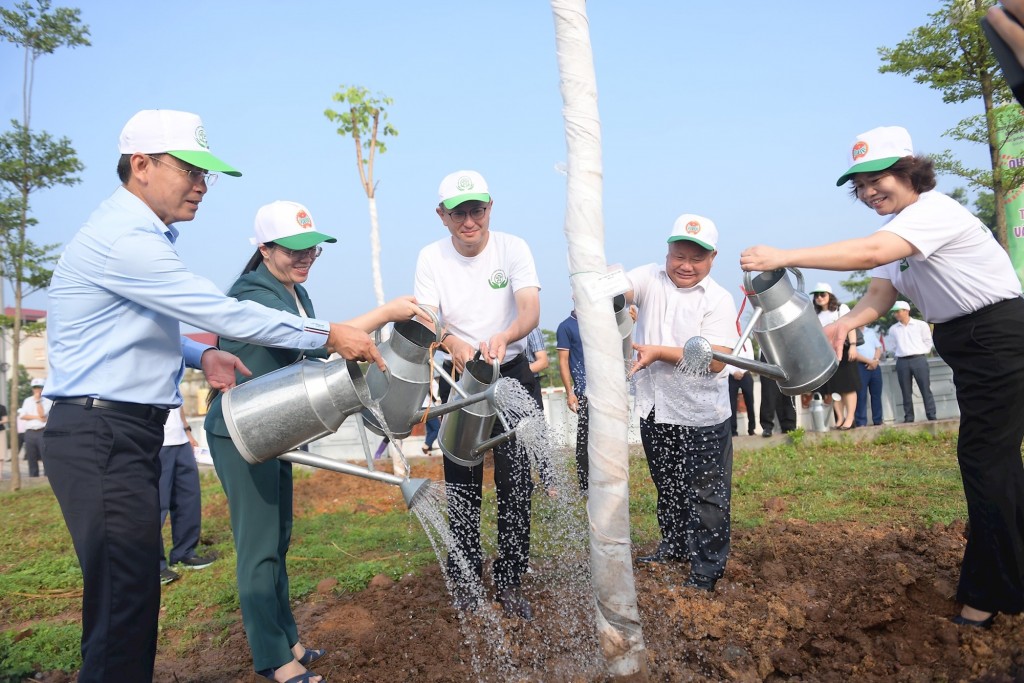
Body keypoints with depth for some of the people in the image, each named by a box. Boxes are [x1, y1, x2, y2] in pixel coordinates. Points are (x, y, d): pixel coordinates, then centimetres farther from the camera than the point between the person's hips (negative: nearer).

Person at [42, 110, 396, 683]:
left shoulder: (144, 236, 16)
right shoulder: (123, 238, -17)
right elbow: (223, 314, -22)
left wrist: (199, 354, 6)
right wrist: (330, 335, -18)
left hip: (128, 435, 10)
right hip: (103, 438, -10)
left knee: (134, 592, 15)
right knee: (125, 596, -6)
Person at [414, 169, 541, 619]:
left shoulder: (513, 248, -11)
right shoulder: (431, 257, -7)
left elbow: (531, 311, -24)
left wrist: (504, 336, -47)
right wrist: (450, 341, -40)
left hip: (512, 372, -1)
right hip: (459, 377, 1)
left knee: (516, 482, 3)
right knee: (462, 484, 8)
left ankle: (510, 581, 20)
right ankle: (465, 579, 26)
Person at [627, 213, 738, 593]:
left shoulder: (719, 300, -11)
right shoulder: (651, 278, -2)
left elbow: (715, 361, -20)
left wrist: (659, 352, -26)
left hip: (701, 417, -4)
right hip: (655, 410, 4)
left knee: (706, 494, 7)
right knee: (667, 487, 22)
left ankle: (707, 568, 23)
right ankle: (674, 547, 42)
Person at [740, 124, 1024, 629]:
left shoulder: (934, 210, -21)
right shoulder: (900, 227, 8)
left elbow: (871, 252, -39)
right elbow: (880, 294, -3)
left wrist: (783, 257, -43)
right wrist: (842, 324, -24)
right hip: (965, 344, 10)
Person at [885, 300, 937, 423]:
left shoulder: (921, 325, 3)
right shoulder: (893, 329, 9)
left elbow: (928, 341, 7)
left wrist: (921, 353, 5)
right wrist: (899, 355, 8)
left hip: (919, 360, -2)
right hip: (902, 362, 2)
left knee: (925, 389, -2)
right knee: (906, 392, 4)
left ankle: (931, 416, 1)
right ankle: (908, 417, 8)